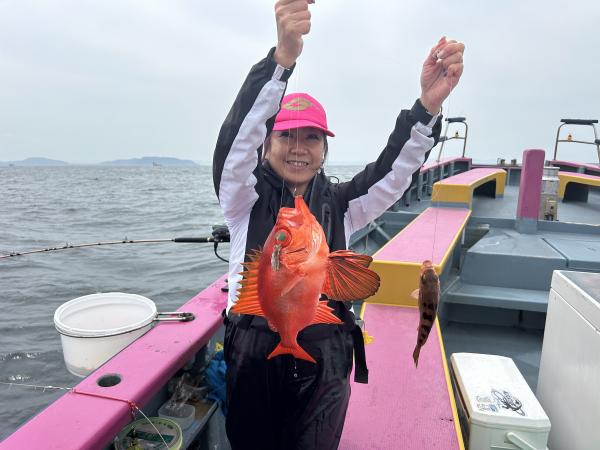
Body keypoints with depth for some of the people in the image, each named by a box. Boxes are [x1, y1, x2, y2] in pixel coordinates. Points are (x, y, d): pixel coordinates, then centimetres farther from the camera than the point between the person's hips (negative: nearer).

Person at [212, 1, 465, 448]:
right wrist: (282, 57, -40)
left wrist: (428, 106, -31)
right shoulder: (245, 197, -6)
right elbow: (238, 133, -24)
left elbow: (395, 170, -13)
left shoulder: (340, 204, 1)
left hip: (325, 364, 2)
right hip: (254, 357, -1)